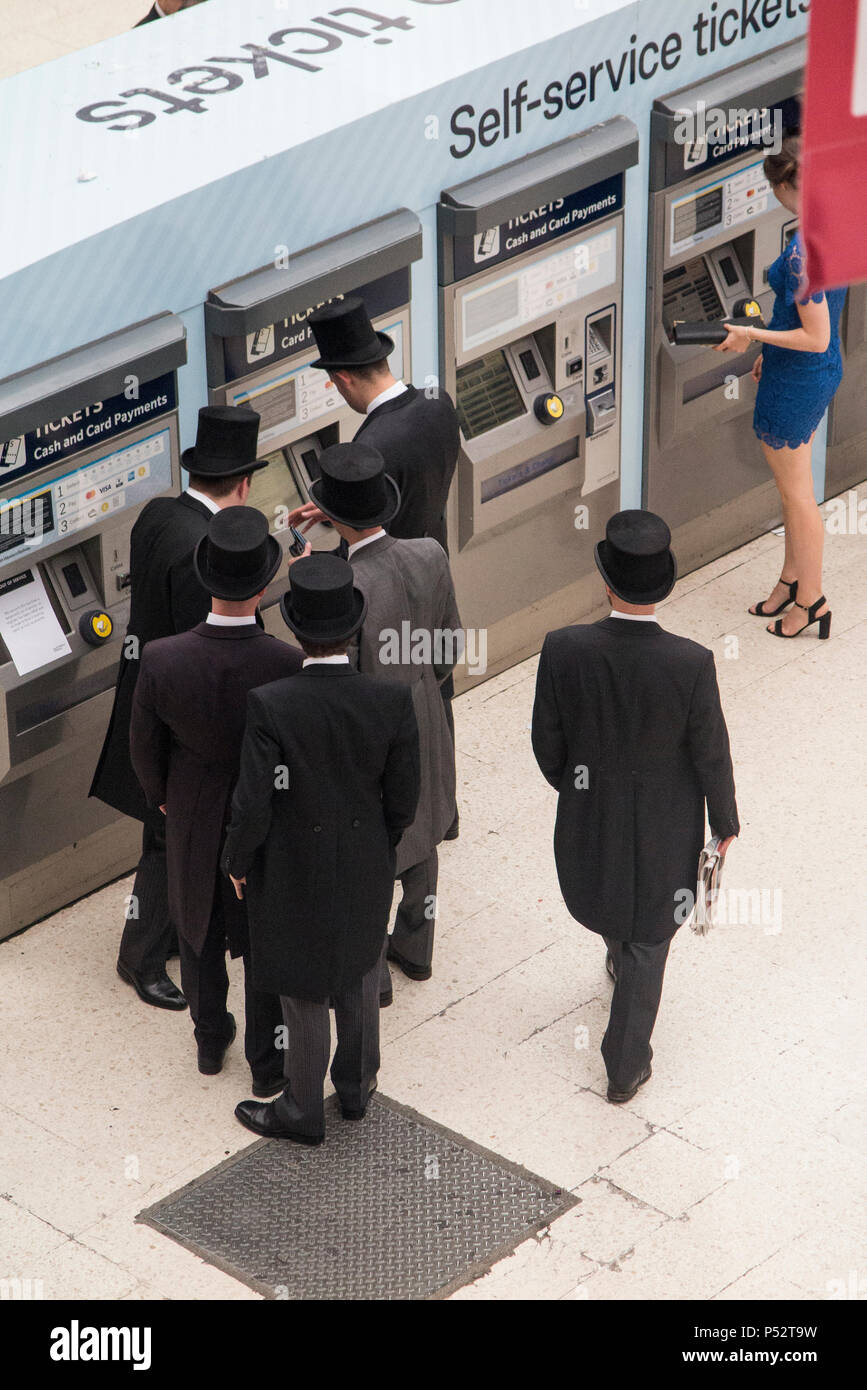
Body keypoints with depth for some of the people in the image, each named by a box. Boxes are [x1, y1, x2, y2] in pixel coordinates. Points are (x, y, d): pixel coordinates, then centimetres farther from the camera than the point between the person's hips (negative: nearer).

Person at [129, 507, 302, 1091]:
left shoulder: (162, 661, -28)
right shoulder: (290, 665, -32)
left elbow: (145, 746, -10)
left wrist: (161, 798, 11)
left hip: (193, 820, 1)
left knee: (200, 925, 26)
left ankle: (211, 1039, 46)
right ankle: (268, 1060, 37)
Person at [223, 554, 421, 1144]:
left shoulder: (270, 705, -28)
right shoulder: (393, 701, -20)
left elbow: (253, 805, -22)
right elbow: (403, 799, -9)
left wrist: (238, 862, -2)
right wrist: (381, 844, 12)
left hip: (293, 872, -3)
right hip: (367, 867, 3)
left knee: (304, 991, 17)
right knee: (359, 970, 27)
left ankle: (304, 1111, 36)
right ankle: (357, 1085, 46)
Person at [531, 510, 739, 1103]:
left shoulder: (563, 651, -27)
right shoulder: (692, 664, -31)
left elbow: (548, 741, -12)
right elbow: (710, 755, -17)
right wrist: (725, 821, 2)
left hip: (590, 809, 2)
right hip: (666, 824, -2)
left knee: (606, 893, 35)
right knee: (649, 933, 19)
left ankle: (622, 960, 67)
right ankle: (625, 1066, 32)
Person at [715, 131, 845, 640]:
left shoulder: (803, 252, -29)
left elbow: (816, 338, -27)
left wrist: (752, 336, -17)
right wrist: (772, 350, 21)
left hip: (797, 381, -9)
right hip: (822, 373, 9)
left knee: (797, 494, 6)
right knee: (795, 488, 23)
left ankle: (811, 600, 19)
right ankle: (792, 580, 37)